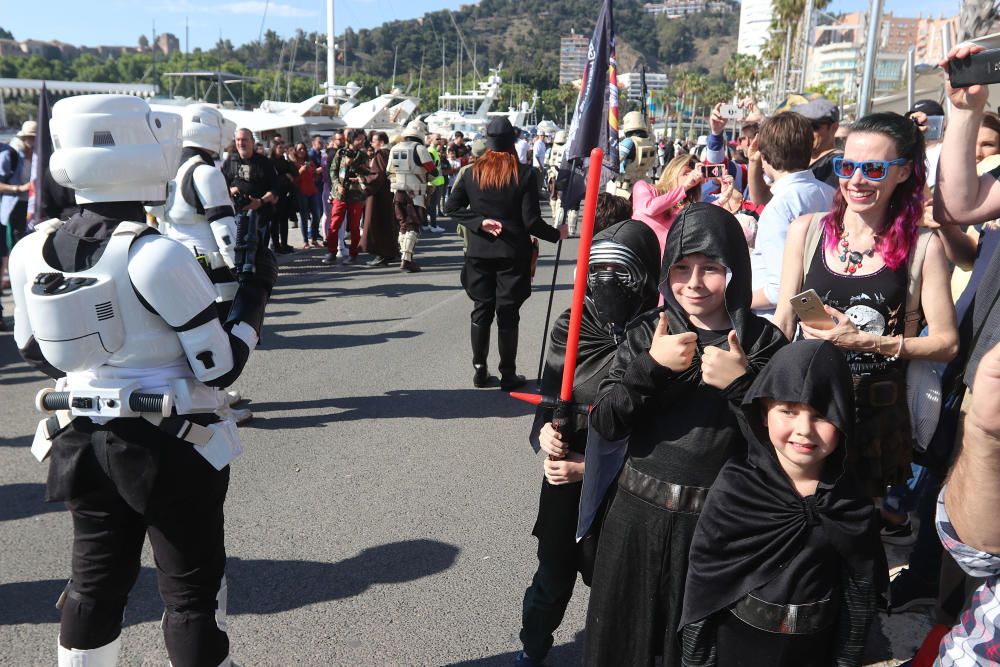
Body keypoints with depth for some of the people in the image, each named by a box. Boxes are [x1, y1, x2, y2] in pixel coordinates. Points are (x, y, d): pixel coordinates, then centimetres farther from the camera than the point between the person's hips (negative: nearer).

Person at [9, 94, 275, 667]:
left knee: (96, 581, 21)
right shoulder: (156, 256, -22)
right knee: (193, 591, 9)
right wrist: (257, 293, -5)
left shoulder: (33, 252, -3)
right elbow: (221, 366, -17)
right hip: (170, 447, -6)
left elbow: (40, 356, 10)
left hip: (81, 442, 6)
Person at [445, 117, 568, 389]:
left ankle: (480, 370, 17)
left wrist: (480, 222, -4)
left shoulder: (472, 173, -1)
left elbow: (451, 207, -2)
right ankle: (508, 375, 9)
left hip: (479, 254, 3)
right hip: (513, 254, -2)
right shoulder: (525, 174, -10)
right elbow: (531, 221, -13)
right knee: (508, 313, 4)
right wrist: (556, 234, 2)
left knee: (481, 310, 12)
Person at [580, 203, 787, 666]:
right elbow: (604, 422, -6)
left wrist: (742, 384, -20)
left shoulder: (763, 341, -4)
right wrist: (651, 365, -18)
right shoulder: (648, 333, 1)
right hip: (638, 515, 2)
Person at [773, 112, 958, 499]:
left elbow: (947, 343, -4)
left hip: (879, 413, -1)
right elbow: (783, 322, 4)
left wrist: (868, 342, -15)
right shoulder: (806, 231, -1)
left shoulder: (923, 248, -5)